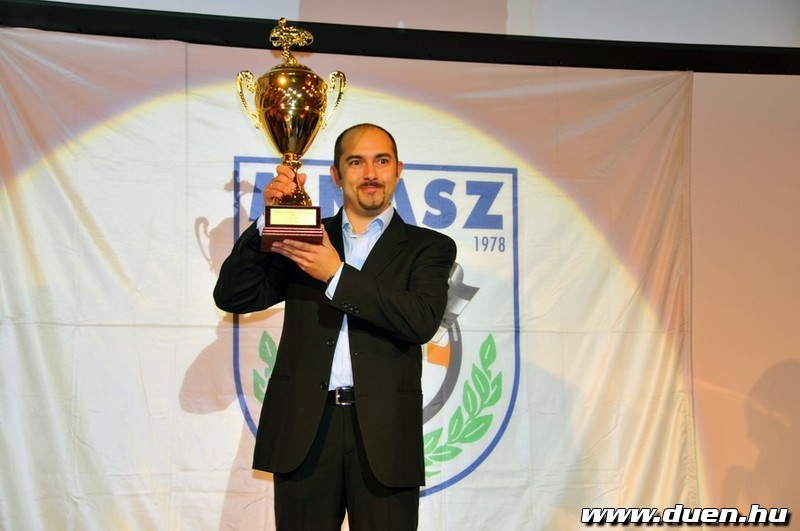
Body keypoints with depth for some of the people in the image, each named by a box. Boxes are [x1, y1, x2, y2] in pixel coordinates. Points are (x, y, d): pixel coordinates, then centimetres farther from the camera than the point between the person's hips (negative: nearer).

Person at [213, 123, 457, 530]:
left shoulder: (429, 248, 8)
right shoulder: (306, 238, 13)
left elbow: (422, 320, -11)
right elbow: (231, 297, 5)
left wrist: (337, 275, -15)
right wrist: (269, 219, -6)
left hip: (383, 435, -1)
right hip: (303, 431, 2)